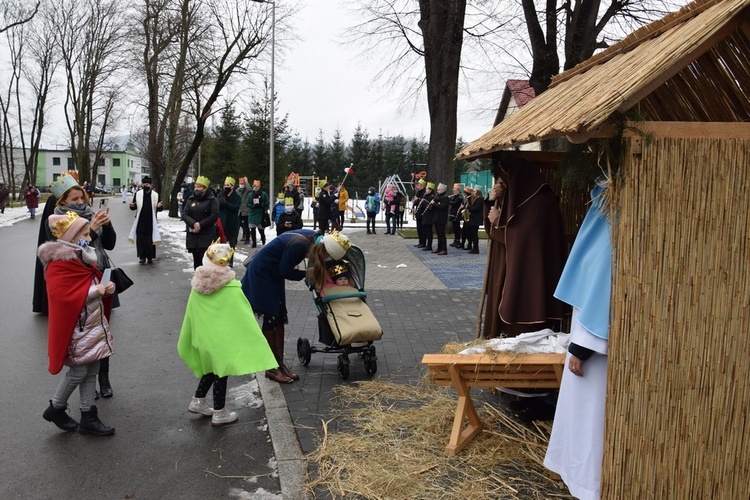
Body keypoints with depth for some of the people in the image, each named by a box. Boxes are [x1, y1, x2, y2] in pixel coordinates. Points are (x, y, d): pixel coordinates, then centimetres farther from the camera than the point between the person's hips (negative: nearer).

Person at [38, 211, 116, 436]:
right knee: (79, 371, -2)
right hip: (76, 328, -9)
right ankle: (55, 409, 22)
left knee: (92, 370, 11)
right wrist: (95, 290, -24)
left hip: (93, 324, 9)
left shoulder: (82, 257, 12)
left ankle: (88, 417, 19)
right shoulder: (59, 263, -18)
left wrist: (106, 288, -1)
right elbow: (63, 297, -27)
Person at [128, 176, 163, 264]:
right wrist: (132, 206, -15)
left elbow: (160, 208, 5)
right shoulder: (138, 194, 3)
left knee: (150, 240, 2)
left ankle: (150, 257, 12)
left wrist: (160, 206, -17)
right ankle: (142, 257, 10)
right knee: (140, 240, 0)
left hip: (151, 221, 0)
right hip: (140, 221, 0)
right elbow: (134, 207, 7)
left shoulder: (155, 195, 3)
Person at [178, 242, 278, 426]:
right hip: (223, 338, -5)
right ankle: (219, 413, 18)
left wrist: (190, 340, 18)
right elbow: (244, 317, -15)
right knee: (221, 371, 8)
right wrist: (255, 342, -9)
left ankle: (198, 401, 33)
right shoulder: (231, 288, -17)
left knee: (211, 367, 25)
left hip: (203, 337, 5)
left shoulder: (197, 286, -2)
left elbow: (190, 317, 6)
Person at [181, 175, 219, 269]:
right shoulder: (191, 199, 10)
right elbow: (184, 214, 3)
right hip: (192, 234, 5)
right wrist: (193, 224, -15)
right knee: (196, 259, 11)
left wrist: (200, 225, -15)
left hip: (207, 234, -5)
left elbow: (214, 216, -11)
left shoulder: (212, 200, -4)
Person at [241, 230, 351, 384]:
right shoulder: (299, 245, -34)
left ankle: (279, 364, 16)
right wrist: (307, 273, -12)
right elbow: (285, 272, -23)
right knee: (270, 318, -4)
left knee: (280, 317, 8)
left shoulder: (315, 237, -11)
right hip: (261, 274, -8)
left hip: (273, 274, 8)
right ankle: (272, 369, 6)